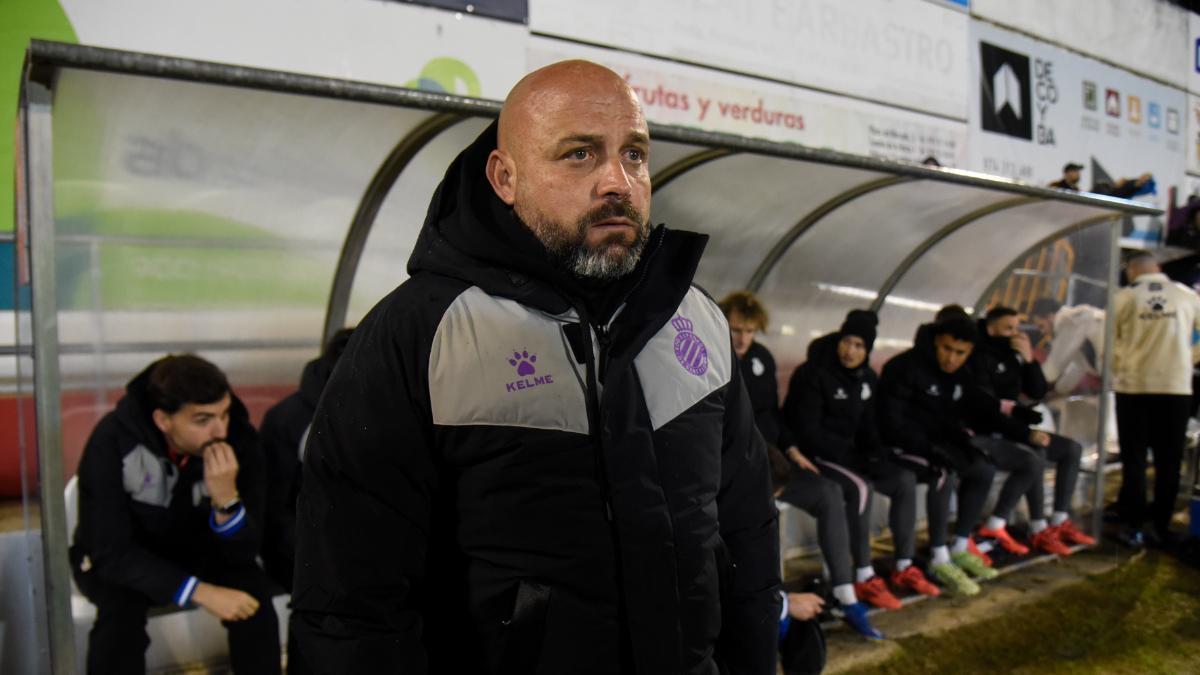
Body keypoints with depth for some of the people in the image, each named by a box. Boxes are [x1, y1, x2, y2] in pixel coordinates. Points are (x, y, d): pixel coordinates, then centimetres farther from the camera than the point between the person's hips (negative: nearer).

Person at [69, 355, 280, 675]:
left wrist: (227, 499, -41)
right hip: (122, 558, -1)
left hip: (197, 551, 2)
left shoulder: (239, 439, -23)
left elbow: (243, 553, -20)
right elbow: (110, 552, -25)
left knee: (253, 591, -25)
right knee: (121, 605, -33)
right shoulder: (113, 441, -28)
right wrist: (200, 591, -34)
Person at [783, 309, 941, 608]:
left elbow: (868, 426, 13)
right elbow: (807, 432, -19)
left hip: (850, 452, 8)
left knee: (905, 479, -6)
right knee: (860, 487, -31)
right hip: (814, 455, -8)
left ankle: (904, 568, 2)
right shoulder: (813, 374, -16)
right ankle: (864, 578, -22)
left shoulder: (867, 378, 8)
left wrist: (878, 454, -8)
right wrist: (851, 456, -21)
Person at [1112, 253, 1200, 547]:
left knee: (1134, 459, 6)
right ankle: (1161, 526, 12)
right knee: (1169, 461, 9)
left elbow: (1108, 344, -3)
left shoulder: (1124, 297, -3)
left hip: (1133, 387, -1)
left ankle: (1133, 526, 6)